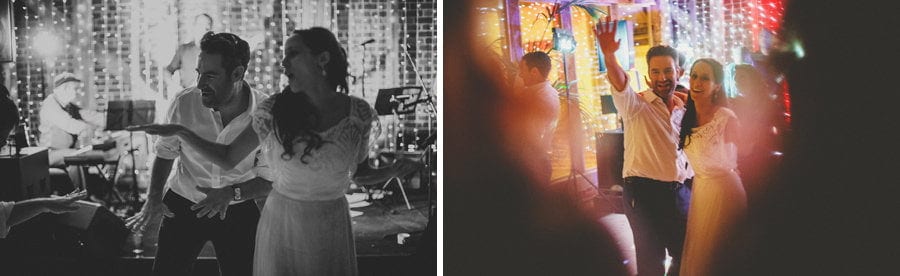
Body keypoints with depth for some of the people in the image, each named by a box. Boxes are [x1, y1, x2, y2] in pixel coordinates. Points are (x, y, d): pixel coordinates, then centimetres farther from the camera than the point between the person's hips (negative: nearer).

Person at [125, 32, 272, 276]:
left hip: (238, 210, -1)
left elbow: (270, 179, -11)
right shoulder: (185, 103, -15)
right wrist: (154, 197, -8)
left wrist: (232, 193, -26)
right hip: (183, 207, 1)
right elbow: (165, 153, 3)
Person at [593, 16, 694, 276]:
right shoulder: (637, 105, -7)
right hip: (644, 192, -5)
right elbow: (619, 82, -29)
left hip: (680, 192, 6)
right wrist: (609, 55, -48)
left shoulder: (684, 109, 11)